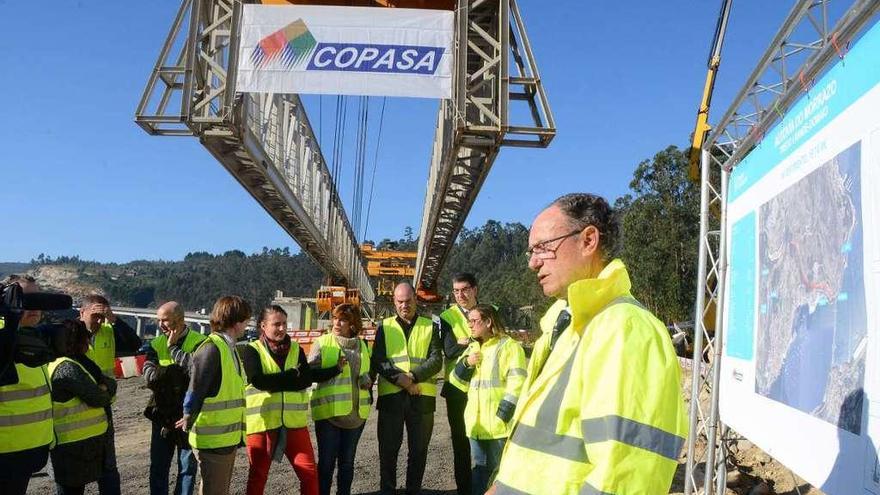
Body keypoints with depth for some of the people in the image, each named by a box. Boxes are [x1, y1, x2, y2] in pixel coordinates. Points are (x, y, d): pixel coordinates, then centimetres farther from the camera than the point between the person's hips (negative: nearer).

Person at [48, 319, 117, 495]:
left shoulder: (76, 363, 12)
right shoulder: (67, 368, -20)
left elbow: (110, 383, 7)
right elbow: (97, 398, -22)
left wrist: (105, 387, -15)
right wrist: (103, 393, 0)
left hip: (79, 440, 10)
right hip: (75, 444, -10)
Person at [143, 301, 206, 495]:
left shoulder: (200, 342, -9)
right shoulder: (155, 344, 3)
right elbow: (150, 376, -11)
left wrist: (173, 347, -18)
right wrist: (181, 370, -20)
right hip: (163, 416, 4)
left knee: (188, 468, 9)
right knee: (158, 468, 13)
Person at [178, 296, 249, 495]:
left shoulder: (229, 347, 12)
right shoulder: (211, 348, -19)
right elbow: (195, 389, -18)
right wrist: (190, 419, -11)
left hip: (228, 437, 9)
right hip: (213, 439, -9)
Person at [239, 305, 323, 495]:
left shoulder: (296, 349, 8)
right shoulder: (251, 350, -2)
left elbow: (307, 380, -6)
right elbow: (258, 380, -18)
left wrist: (274, 382, -15)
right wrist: (292, 374, -11)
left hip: (294, 422, 3)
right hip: (262, 422, -2)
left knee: (309, 472, 1)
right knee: (258, 475, 11)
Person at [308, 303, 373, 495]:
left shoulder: (362, 346, 9)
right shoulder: (322, 343, -3)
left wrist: (367, 381, 0)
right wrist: (334, 369, -19)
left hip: (356, 412, 4)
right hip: (328, 412, -4)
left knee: (347, 461, 13)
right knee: (327, 461, 2)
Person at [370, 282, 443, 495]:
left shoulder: (430, 327, 9)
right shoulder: (384, 326, 9)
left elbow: (436, 361, -2)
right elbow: (378, 361, -1)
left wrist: (412, 377, -17)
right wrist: (399, 378, -17)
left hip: (422, 396, 0)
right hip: (391, 396, 0)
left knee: (419, 449, 8)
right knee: (388, 448, 6)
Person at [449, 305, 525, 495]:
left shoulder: (508, 345, -7)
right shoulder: (472, 348, 16)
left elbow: (517, 383, -14)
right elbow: (456, 379, 17)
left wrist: (503, 413, -20)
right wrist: (466, 363, -3)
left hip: (499, 423, -6)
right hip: (476, 422, 7)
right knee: (480, 468, 15)